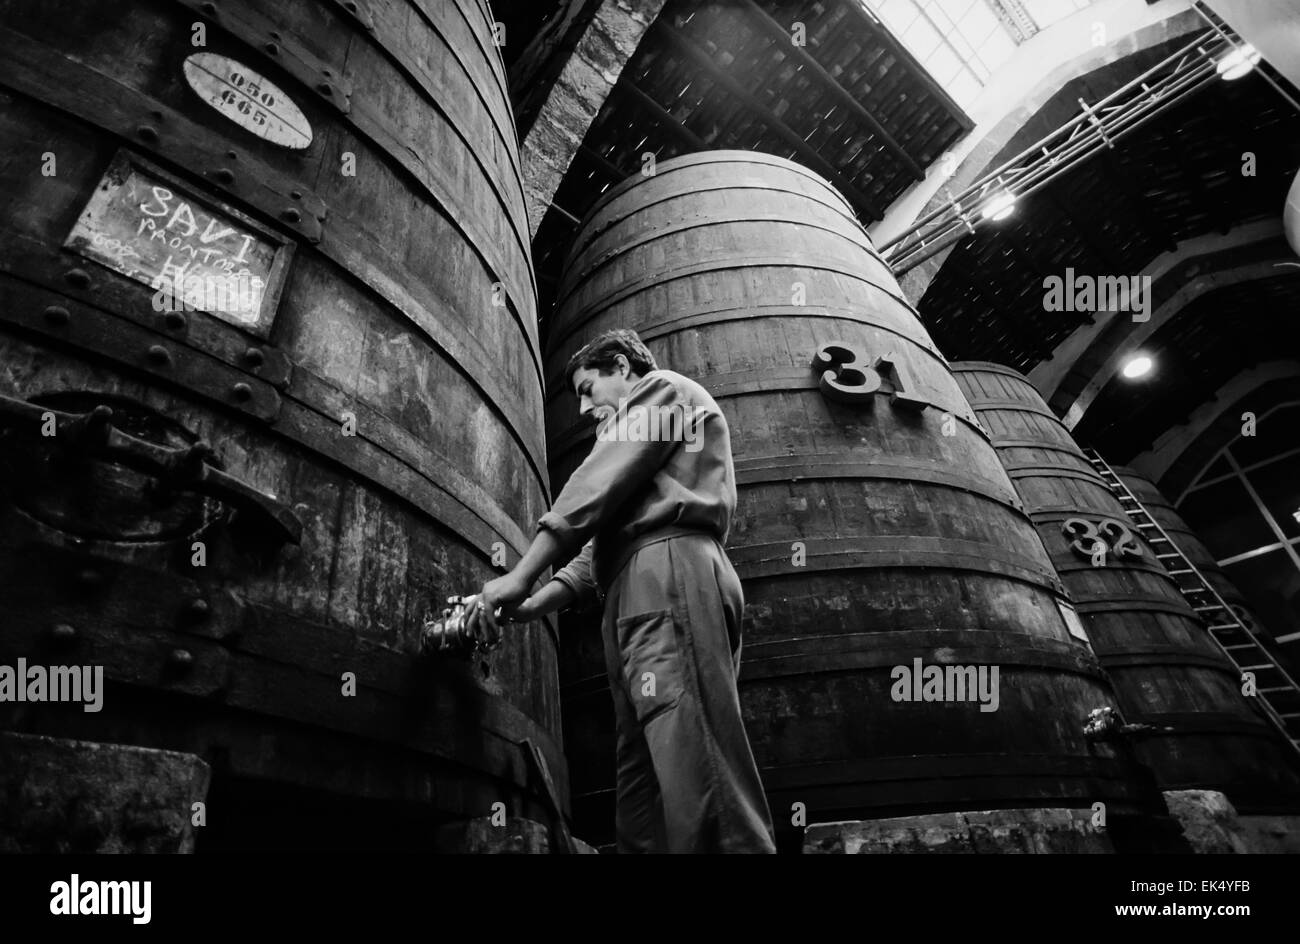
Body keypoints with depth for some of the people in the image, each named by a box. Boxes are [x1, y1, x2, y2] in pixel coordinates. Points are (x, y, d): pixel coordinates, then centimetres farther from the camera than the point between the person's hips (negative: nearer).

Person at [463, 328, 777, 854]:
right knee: (643, 795, 2)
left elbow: (597, 490, -3)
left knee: (695, 772, -17)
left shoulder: (660, 388, 13)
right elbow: (607, 536, 27)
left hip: (670, 571, -9)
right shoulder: (643, 434, 39)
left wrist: (518, 579, -6)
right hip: (639, 592, 9)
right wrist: (536, 605, 14)